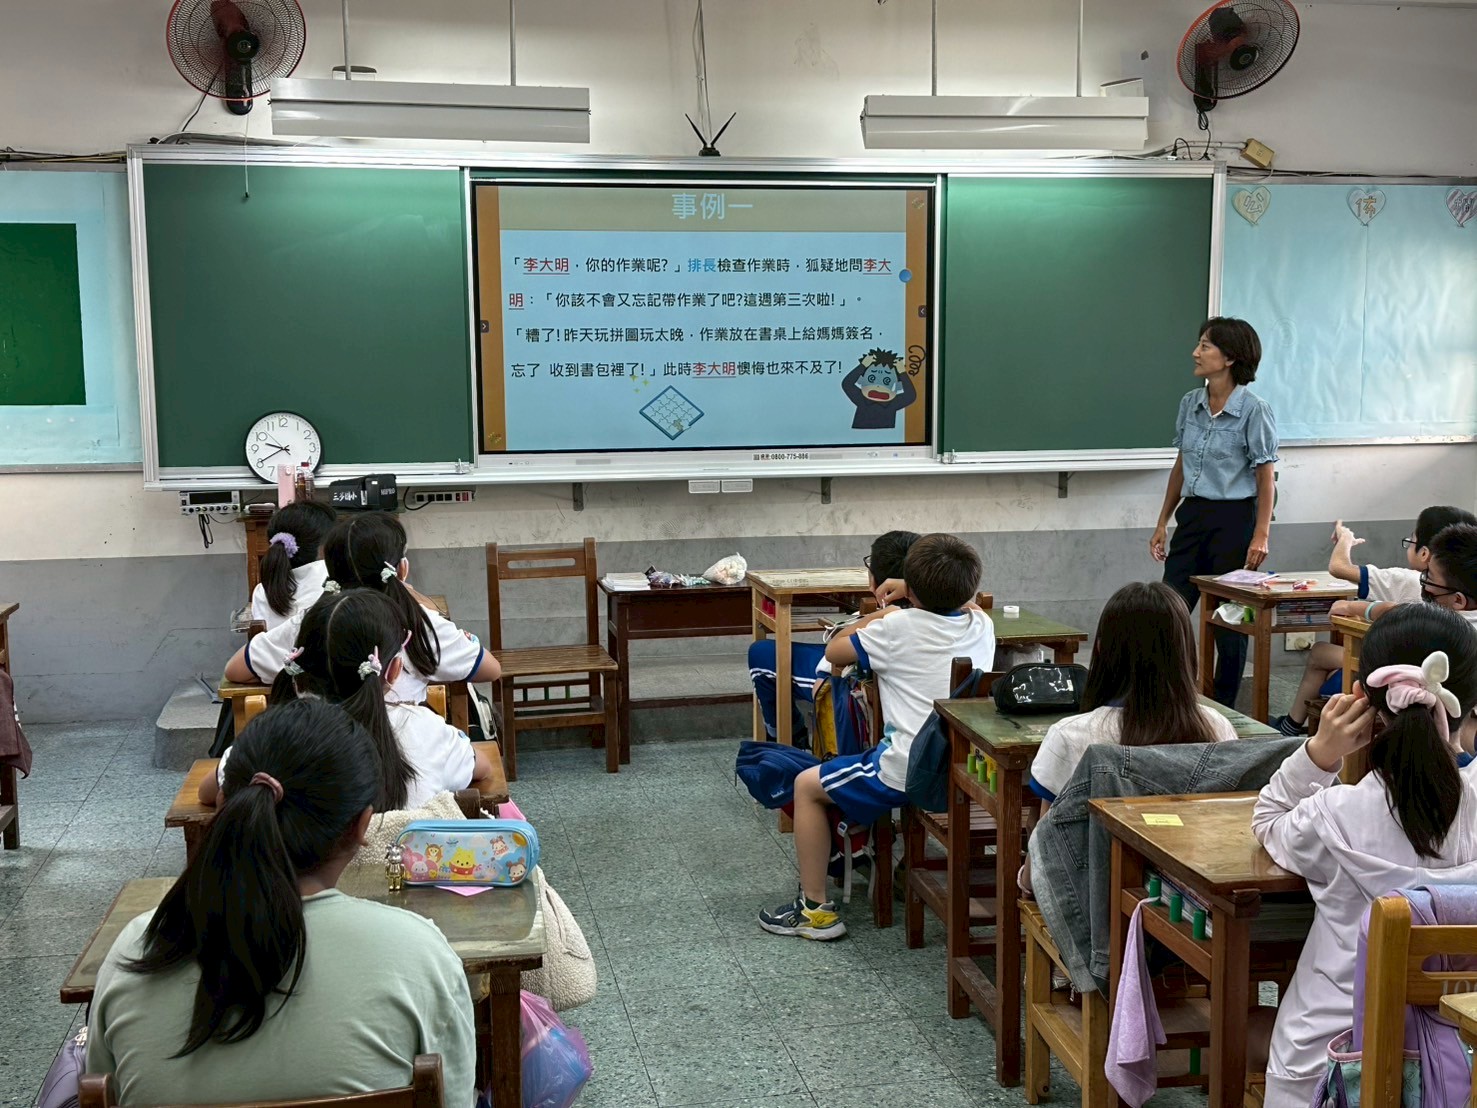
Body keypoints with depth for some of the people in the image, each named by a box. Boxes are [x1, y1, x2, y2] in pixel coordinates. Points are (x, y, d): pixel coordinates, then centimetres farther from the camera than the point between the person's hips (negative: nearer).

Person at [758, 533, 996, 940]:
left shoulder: (900, 627, -11)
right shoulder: (982, 625, 3)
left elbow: (834, 651, 1)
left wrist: (874, 618, 15)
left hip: (909, 772, -7)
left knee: (807, 786, 13)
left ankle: (815, 910, 15)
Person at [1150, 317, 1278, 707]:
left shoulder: (1254, 410, -11)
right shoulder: (1190, 403, 7)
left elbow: (1266, 477, -9)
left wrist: (1260, 535, -15)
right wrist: (1163, 522, 15)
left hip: (1234, 518, -6)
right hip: (1193, 515, 6)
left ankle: (1222, 708, 17)